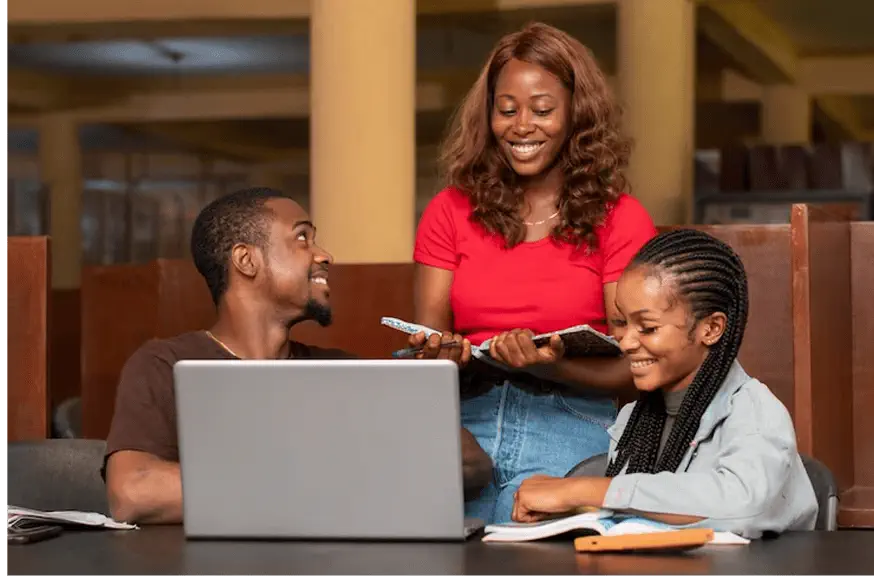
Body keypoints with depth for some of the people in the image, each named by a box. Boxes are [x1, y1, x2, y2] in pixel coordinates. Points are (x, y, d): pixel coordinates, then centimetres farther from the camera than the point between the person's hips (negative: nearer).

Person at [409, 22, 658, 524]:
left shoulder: (620, 220, 5)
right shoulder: (452, 211, 13)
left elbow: (631, 369, -1)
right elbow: (430, 337, 9)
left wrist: (549, 365, -20)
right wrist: (435, 354, -16)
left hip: (570, 428, -1)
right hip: (465, 422, 2)